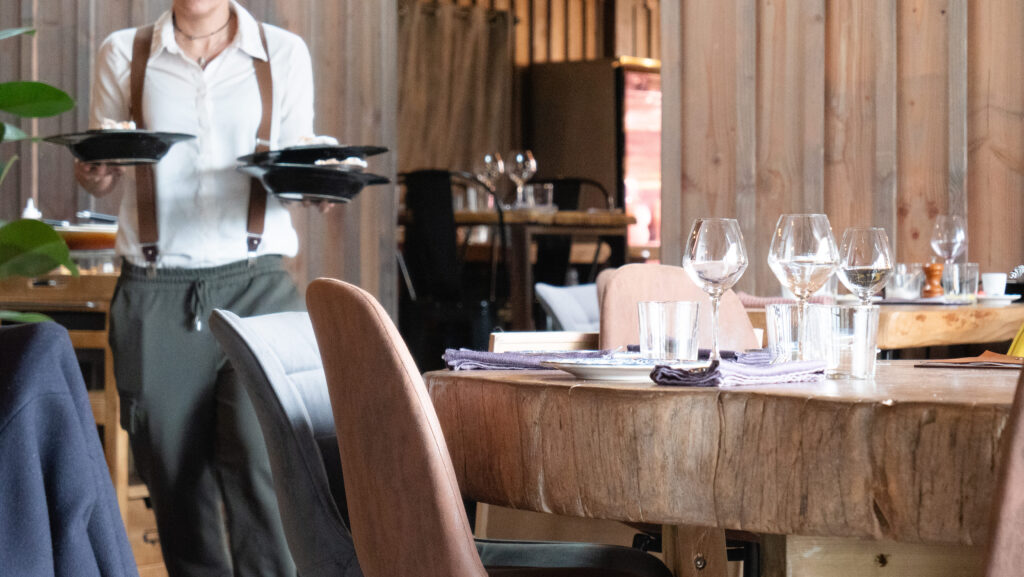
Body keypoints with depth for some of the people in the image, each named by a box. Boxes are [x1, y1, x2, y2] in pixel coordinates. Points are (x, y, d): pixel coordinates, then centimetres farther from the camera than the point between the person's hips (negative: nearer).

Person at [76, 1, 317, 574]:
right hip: (156, 295, 1)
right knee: (178, 475, 2)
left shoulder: (284, 53, 10)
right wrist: (93, 171, -11)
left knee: (261, 461, -13)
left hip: (257, 286, -1)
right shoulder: (124, 54, 11)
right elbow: (102, 177, 12)